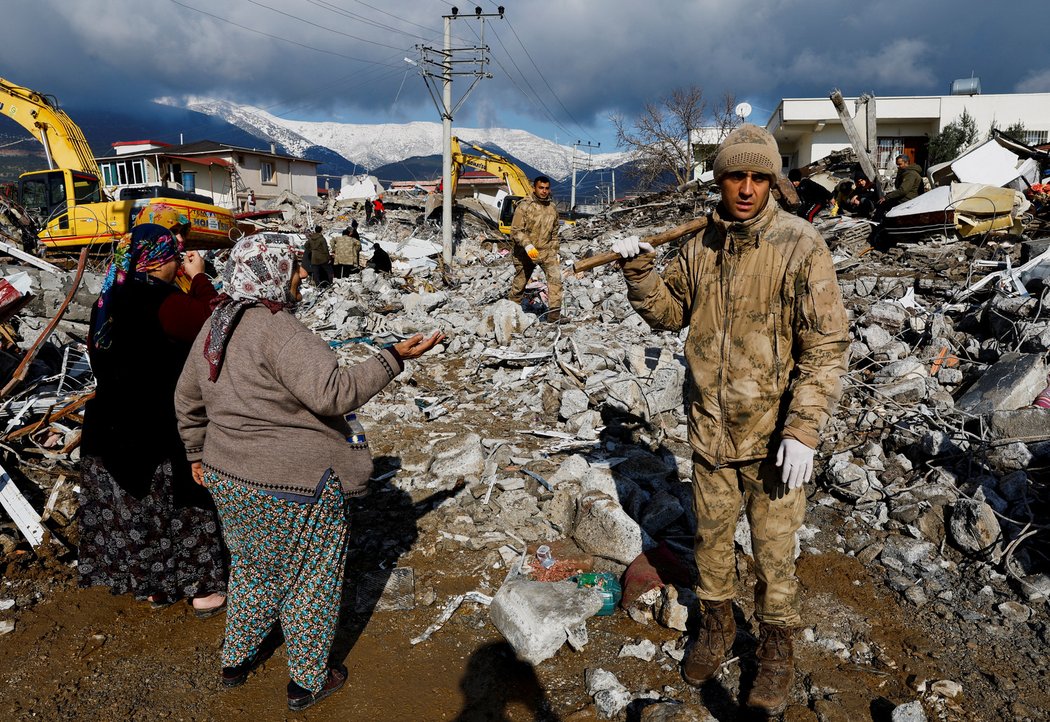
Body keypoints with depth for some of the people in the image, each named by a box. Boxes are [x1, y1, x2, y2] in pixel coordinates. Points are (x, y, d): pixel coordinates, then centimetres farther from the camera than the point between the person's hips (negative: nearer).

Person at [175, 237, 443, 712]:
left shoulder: (215, 326, 6)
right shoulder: (278, 329, -24)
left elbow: (187, 398, 16)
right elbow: (333, 392, -33)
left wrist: (199, 454, 27)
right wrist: (394, 358, -29)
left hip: (228, 477, 9)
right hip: (292, 485, -8)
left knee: (252, 568, 27)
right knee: (309, 578, 11)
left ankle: (236, 661, 43)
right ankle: (307, 682, 27)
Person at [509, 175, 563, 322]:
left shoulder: (552, 208, 6)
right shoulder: (524, 206, -12)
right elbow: (516, 231, -17)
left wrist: (555, 252, 14)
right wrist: (527, 245, -31)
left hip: (546, 250, 4)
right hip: (524, 252, -3)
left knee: (555, 276, -17)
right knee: (519, 283, 9)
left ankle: (554, 313, -16)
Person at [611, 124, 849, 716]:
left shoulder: (801, 246, -15)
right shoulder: (701, 247, 1)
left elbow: (828, 344, -16)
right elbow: (670, 312, 12)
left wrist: (803, 429, -21)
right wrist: (640, 271, -7)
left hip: (774, 434, -4)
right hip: (711, 428, 4)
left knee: (774, 551, 11)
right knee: (711, 536, 19)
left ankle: (778, 648, 35)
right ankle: (717, 625, 43)